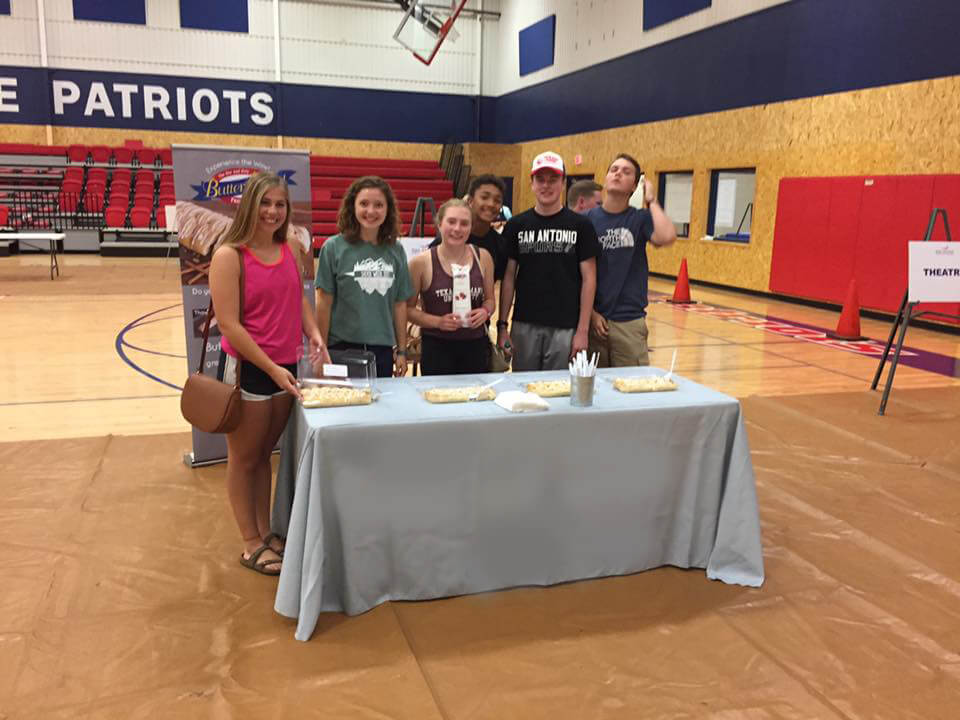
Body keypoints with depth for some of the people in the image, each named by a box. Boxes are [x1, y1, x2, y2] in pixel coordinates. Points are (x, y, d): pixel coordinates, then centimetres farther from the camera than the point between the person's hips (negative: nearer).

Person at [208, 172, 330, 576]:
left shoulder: (290, 251, 4)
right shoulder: (229, 255, -15)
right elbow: (229, 324, -17)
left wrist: (314, 334, -3)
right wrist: (271, 368, -19)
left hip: (286, 367, 6)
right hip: (245, 368, -6)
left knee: (265, 454, 19)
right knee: (244, 459, 10)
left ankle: (266, 533, 33)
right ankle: (252, 545, 23)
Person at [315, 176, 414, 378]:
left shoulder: (395, 251, 5)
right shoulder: (334, 248, -4)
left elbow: (400, 303, 8)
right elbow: (324, 303, -3)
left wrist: (402, 350, 8)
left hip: (383, 349, 3)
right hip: (342, 347, -3)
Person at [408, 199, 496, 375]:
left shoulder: (483, 257, 3)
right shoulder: (422, 262, -7)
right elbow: (408, 308, -3)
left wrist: (485, 312, -6)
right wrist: (438, 322, -17)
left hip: (476, 347, 3)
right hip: (437, 349, -3)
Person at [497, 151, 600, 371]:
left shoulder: (580, 225, 0)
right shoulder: (517, 225, 5)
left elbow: (588, 279, -1)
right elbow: (508, 277, 6)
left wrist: (583, 329, -6)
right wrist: (502, 324, 1)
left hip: (565, 327, -1)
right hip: (524, 326, 2)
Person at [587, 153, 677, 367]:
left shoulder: (640, 219, 2)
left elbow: (666, 237, -21)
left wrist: (651, 200, -8)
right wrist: (590, 312, -4)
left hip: (630, 322, 0)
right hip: (593, 318, 1)